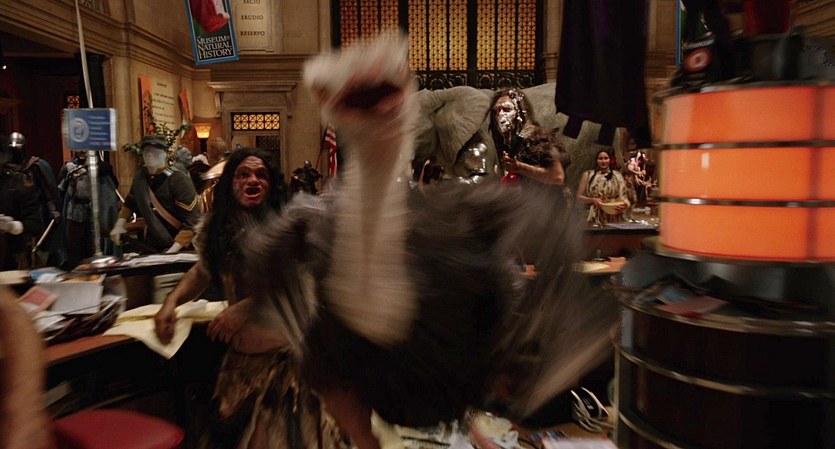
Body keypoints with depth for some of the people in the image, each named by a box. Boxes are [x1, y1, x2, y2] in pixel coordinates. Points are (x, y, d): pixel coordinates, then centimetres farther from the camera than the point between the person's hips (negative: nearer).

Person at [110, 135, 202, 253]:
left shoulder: (178, 179, -19)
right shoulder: (140, 177, 0)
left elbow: (192, 220, -24)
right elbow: (130, 202, 21)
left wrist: (174, 250, -29)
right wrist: (119, 224, 10)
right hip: (151, 247, 6)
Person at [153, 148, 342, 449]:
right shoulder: (217, 226, 3)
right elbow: (203, 271, 19)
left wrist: (244, 308, -21)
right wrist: (171, 302, 3)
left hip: (289, 347, -4)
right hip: (242, 349, 5)